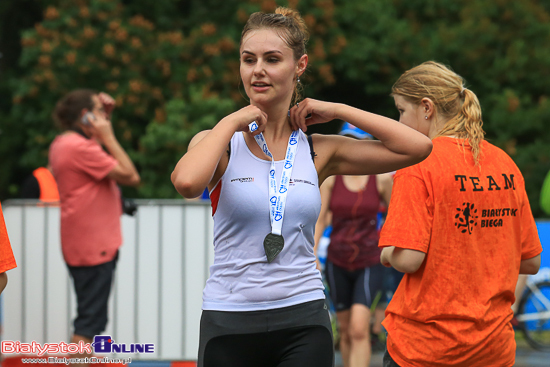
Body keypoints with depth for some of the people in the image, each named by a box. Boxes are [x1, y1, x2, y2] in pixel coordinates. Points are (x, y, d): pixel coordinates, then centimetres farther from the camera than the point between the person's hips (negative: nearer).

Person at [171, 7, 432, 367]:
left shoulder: (318, 151, 6)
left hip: (303, 325, 1)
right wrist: (231, 122, -9)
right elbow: (187, 182, -23)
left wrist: (338, 110, 1)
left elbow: (417, 146, 0)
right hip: (229, 322, -1)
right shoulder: (221, 143, 1)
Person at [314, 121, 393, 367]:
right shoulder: (331, 176, -1)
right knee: (345, 330, 11)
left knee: (359, 329, -16)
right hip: (338, 262, 3)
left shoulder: (382, 178, -5)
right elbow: (320, 219, 1)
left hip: (369, 262, -3)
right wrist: (312, 256, -6)